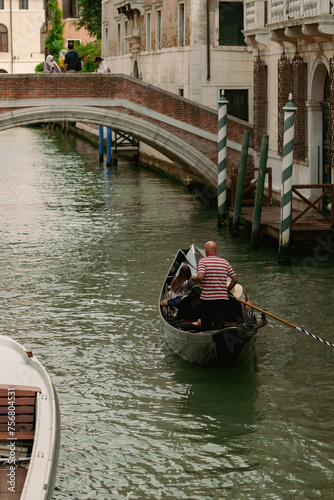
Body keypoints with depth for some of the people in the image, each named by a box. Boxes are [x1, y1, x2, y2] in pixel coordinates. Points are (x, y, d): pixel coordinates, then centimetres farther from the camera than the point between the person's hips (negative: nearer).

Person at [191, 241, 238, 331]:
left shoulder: (203, 261, -5)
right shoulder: (225, 262, 7)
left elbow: (200, 277, -20)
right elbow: (235, 279, 8)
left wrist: (194, 278, 1)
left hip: (207, 299, -2)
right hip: (223, 299, 2)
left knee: (206, 327, 9)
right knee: (219, 327, 1)